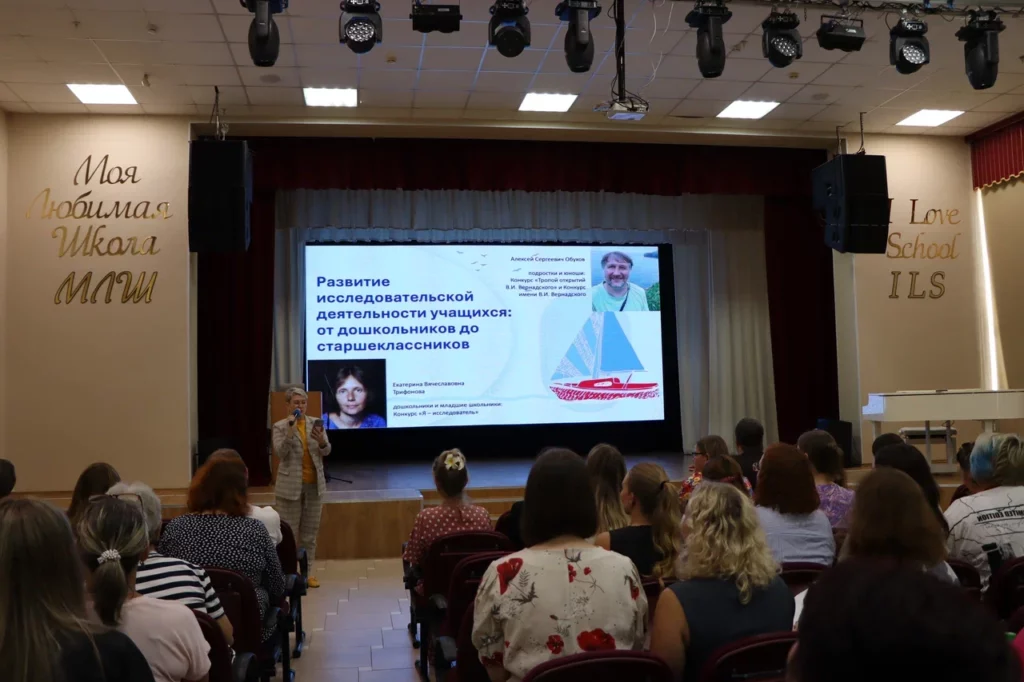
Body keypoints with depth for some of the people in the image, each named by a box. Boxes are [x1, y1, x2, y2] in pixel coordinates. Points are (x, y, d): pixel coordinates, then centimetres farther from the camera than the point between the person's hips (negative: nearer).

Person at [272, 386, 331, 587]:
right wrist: (290, 430, -24)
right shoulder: (280, 426, -2)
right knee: (289, 532, 0)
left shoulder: (316, 423, 5)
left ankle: (308, 573, 17)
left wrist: (320, 440, -24)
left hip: (314, 484, 3)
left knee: (310, 532, 9)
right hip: (290, 485, -3)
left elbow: (326, 451, -2)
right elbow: (280, 452, -15)